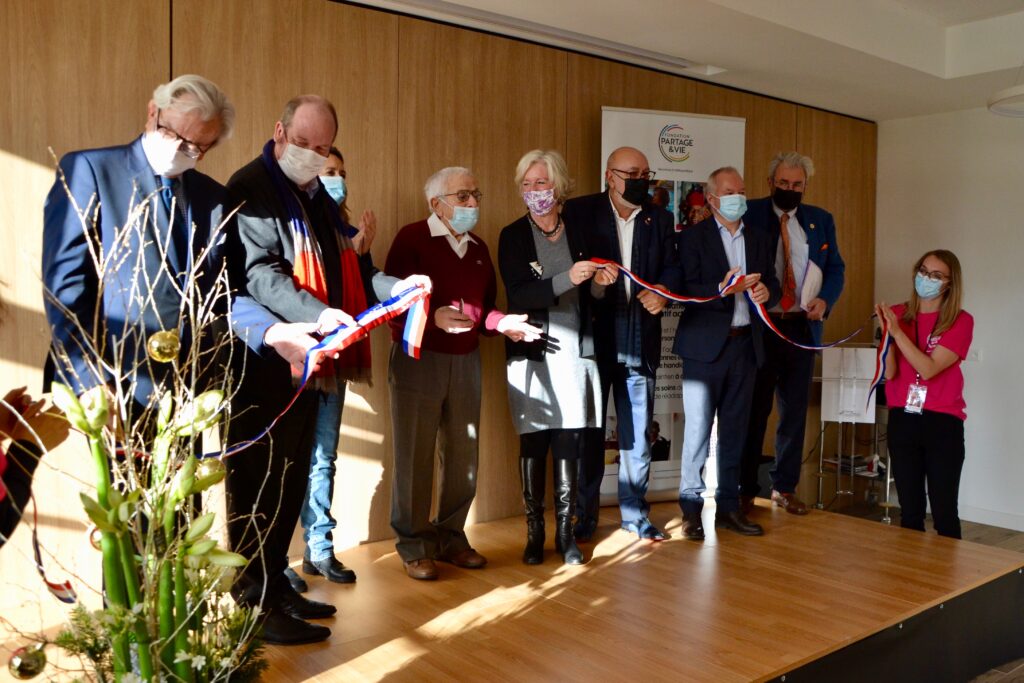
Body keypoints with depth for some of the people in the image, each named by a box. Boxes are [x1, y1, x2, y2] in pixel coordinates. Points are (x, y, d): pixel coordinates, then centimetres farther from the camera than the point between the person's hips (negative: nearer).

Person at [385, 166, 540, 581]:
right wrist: (433, 317, -29)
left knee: (462, 456, 10)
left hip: (465, 362, 6)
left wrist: (503, 323, -4)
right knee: (415, 456, 1)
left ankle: (450, 538, 25)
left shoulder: (478, 248, 15)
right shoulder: (412, 238, -5)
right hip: (417, 360, -6)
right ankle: (413, 546, 13)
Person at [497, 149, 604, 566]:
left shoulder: (577, 235, 8)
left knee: (568, 442, 1)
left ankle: (565, 532, 11)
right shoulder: (514, 236, 0)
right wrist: (567, 279, -22)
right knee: (534, 443, 1)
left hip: (573, 353, 2)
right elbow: (518, 295, -13)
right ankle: (534, 532, 13)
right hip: (531, 355, -2)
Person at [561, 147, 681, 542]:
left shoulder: (659, 219, 11)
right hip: (593, 336, -3)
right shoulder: (579, 212, -1)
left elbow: (672, 266, 11)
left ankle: (635, 513, 22)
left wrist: (662, 291, -9)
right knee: (589, 429, 7)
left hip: (640, 339, 3)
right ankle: (584, 516, 19)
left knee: (638, 431, 8)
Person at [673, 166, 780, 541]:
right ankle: (691, 508, 7)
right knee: (698, 428, -2)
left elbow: (773, 286, 11)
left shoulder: (758, 240, 14)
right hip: (706, 345, -5)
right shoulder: (693, 237, -2)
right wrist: (724, 289, -27)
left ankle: (728, 505, 19)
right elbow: (688, 290, -12)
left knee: (735, 429, 10)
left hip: (745, 344, 5)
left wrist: (766, 291, -11)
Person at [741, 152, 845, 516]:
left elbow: (835, 268, 15)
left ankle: (785, 488, 21)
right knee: (754, 410, 2)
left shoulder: (821, 220, 12)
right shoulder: (749, 214, 0)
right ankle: (746, 490, 12)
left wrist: (825, 300, -4)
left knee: (795, 410, 9)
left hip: (802, 326, 4)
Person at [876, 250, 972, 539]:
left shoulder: (961, 321, -3)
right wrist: (886, 332, -16)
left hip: (942, 422, -2)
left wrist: (897, 332, -19)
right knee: (909, 510, 7)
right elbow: (889, 373, -3)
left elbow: (928, 369, -14)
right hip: (902, 420, 2)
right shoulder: (897, 314, 5)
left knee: (944, 512, -1)